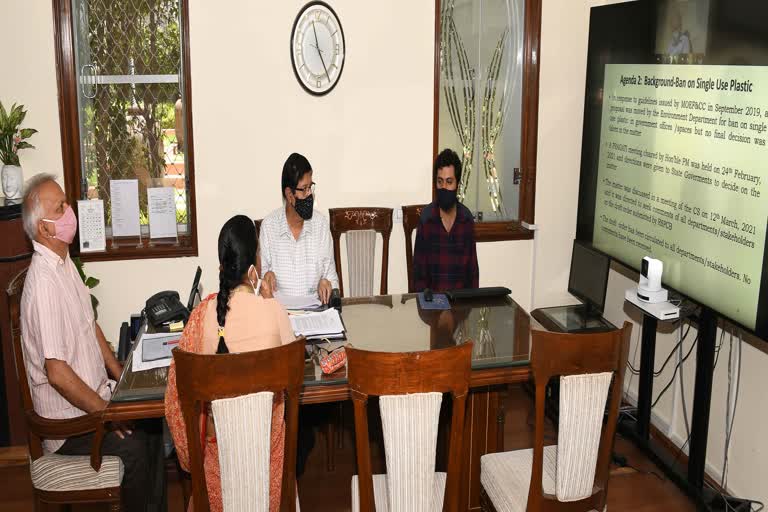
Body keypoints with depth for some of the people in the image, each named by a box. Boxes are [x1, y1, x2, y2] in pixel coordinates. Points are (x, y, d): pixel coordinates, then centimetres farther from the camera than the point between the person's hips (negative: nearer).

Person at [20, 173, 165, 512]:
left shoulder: (65, 263, 6)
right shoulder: (43, 283, -24)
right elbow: (57, 372, -26)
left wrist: (123, 379, 10)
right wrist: (108, 414, -18)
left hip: (95, 394, 9)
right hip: (68, 419, -9)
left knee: (152, 418, -1)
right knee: (132, 446, -24)